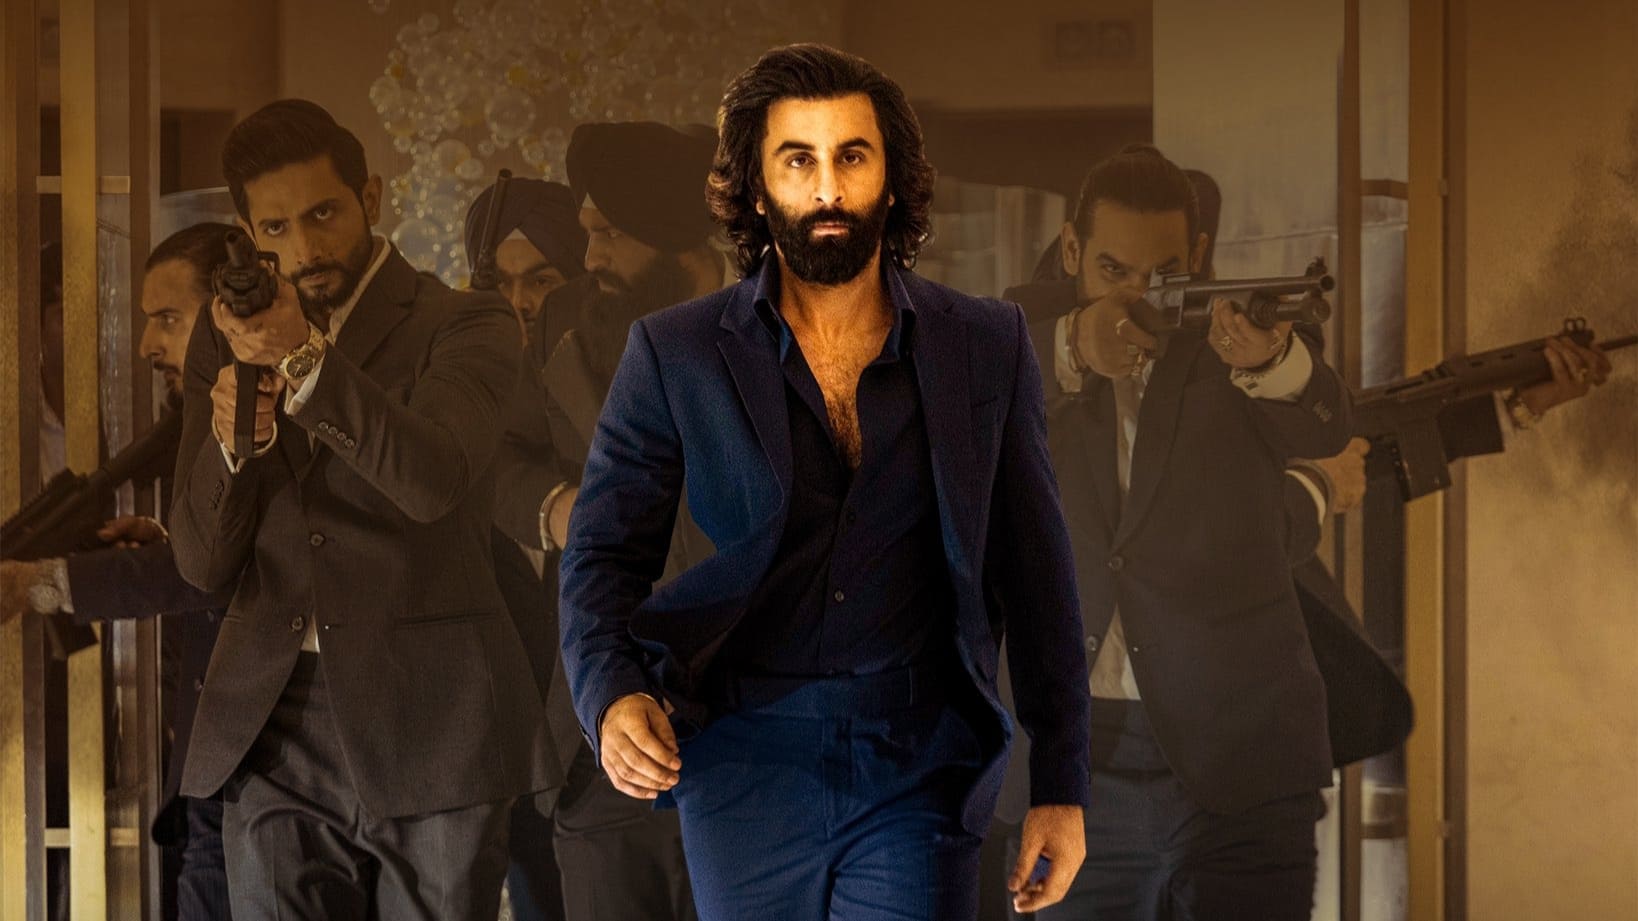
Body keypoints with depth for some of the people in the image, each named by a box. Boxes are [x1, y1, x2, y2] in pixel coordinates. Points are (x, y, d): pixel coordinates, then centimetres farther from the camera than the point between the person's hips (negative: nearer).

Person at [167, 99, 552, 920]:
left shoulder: (465, 327, 0)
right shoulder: (226, 342, 13)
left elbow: (432, 482, -20)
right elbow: (203, 562, 8)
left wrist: (304, 359, -31)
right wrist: (228, 438, -11)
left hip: (429, 732, -3)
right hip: (273, 736, 3)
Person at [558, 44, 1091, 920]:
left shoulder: (985, 346, 4)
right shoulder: (674, 354, 2)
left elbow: (1036, 573, 6)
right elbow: (601, 554, 2)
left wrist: (1062, 788, 4)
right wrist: (612, 696, -19)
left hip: (919, 768, 0)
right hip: (748, 761, 0)